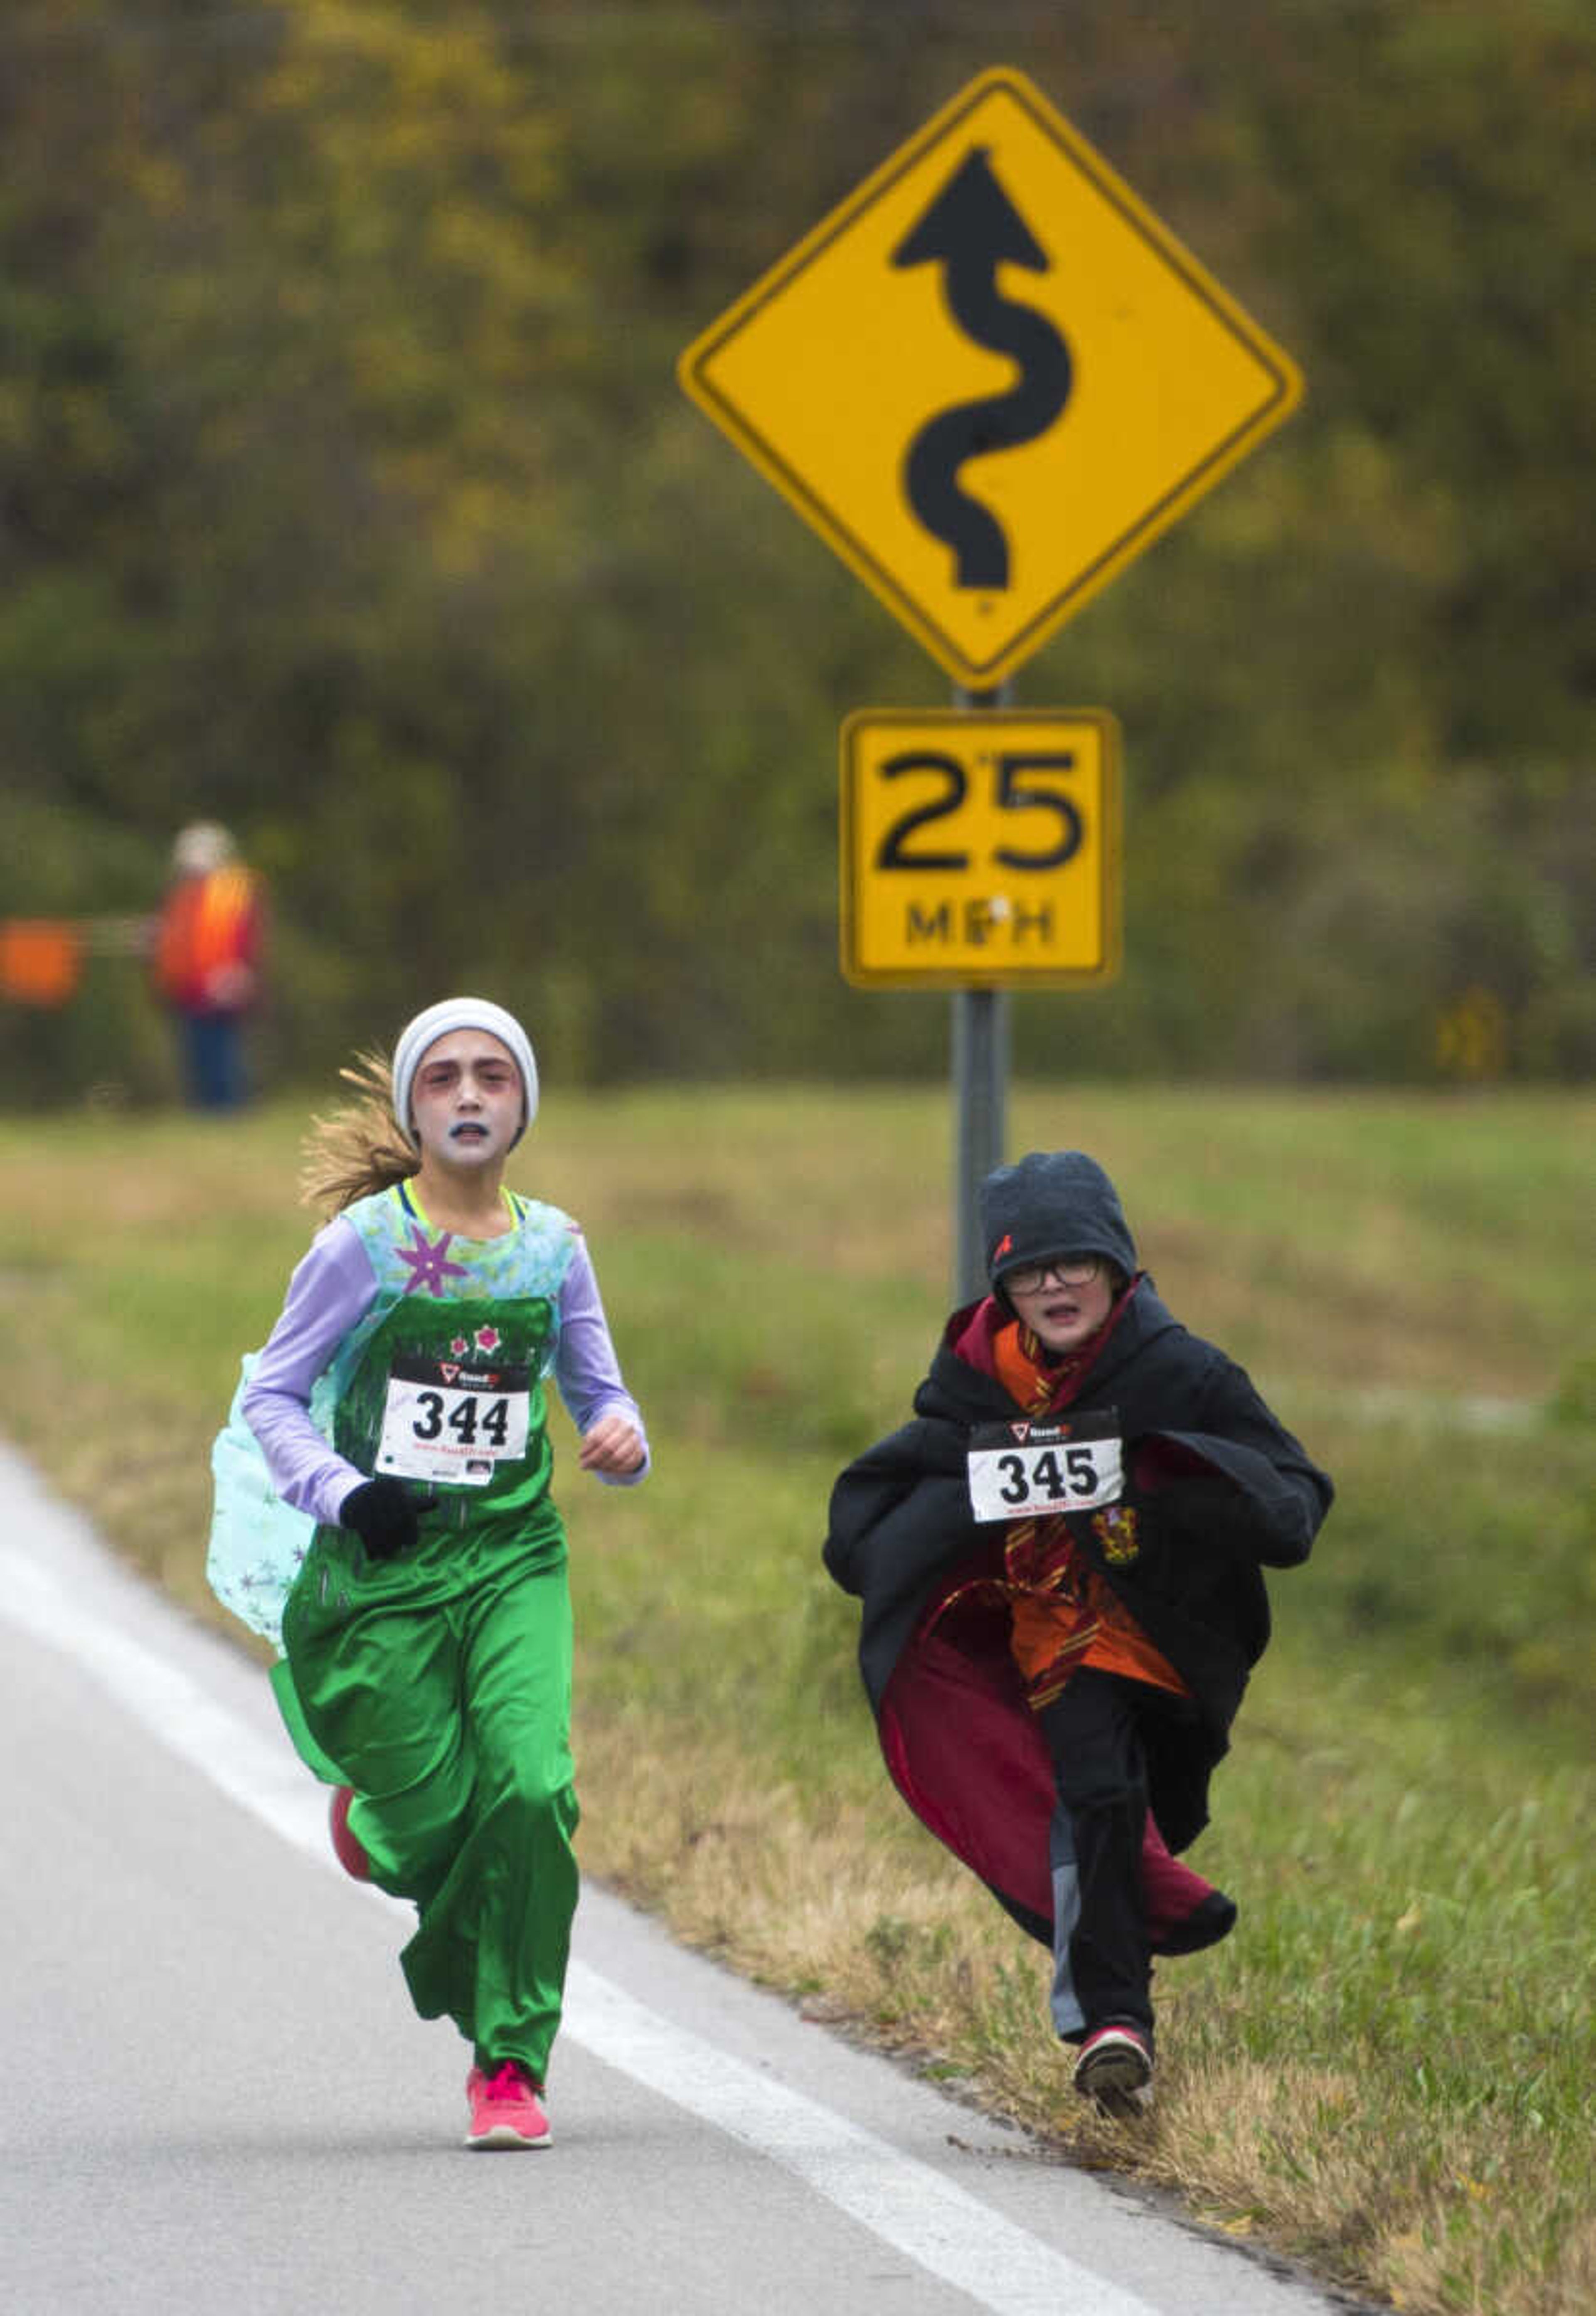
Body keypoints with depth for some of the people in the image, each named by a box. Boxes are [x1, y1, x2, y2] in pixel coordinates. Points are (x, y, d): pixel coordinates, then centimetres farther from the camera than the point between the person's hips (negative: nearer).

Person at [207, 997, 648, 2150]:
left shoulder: (553, 1246, 5)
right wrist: (342, 1492, -17)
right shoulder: (365, 1243, -5)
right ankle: (376, 1819, 35)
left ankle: (513, 2063, -6)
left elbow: (596, 1390, 15)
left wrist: (622, 1437, -9)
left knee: (530, 1789, -18)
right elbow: (270, 1397, 0)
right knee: (436, 1821, -6)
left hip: (513, 1554, 2)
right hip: (383, 1566, -2)